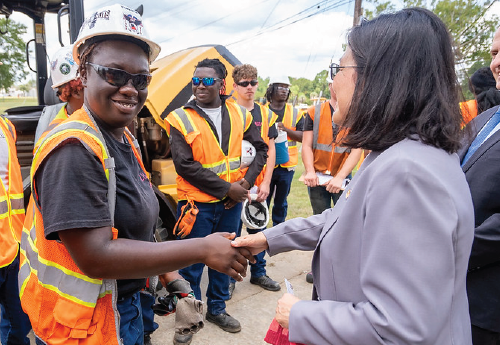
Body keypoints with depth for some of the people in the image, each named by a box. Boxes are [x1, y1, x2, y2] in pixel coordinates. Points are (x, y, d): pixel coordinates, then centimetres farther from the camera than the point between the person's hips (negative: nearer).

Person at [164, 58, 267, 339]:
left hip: (232, 201, 4)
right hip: (197, 203, -4)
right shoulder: (180, 118, -9)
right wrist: (226, 188, -17)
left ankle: (217, 308, 39)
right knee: (193, 263, 8)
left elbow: (261, 148, 8)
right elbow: (185, 165, -17)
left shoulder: (239, 114, 3)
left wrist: (246, 182, -6)